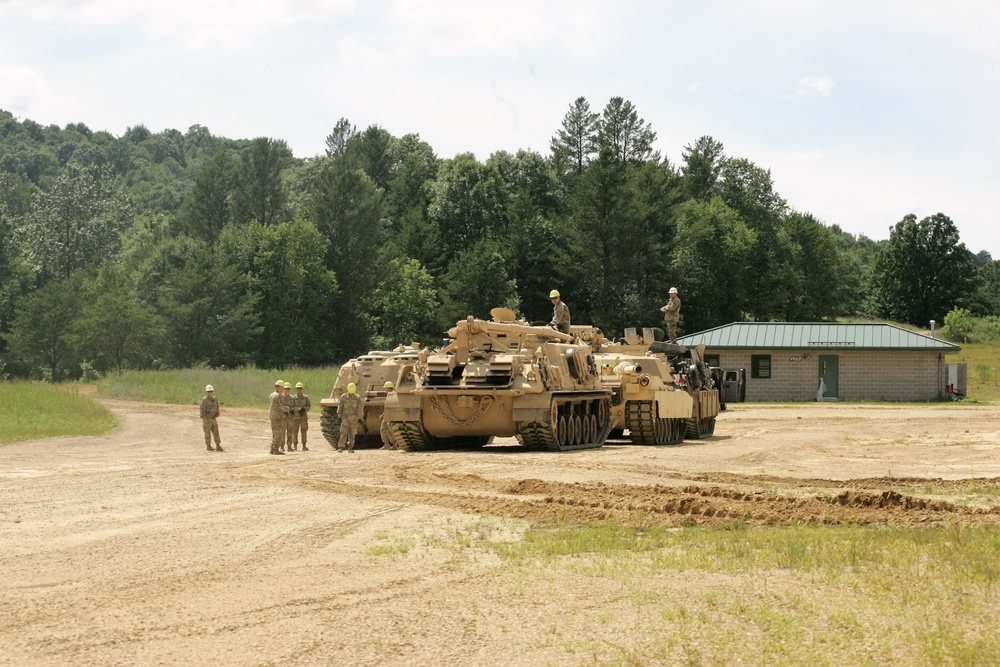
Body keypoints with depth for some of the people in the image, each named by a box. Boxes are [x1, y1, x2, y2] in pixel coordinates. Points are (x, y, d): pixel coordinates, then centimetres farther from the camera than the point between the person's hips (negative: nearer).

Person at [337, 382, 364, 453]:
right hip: (345, 418, -1)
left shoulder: (357, 398, 0)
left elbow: (360, 408, 2)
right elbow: (339, 407, 3)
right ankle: (340, 447, -9)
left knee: (352, 434, 3)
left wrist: (359, 418, -3)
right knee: (344, 433, -9)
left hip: (354, 418, 1)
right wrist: (339, 417, -3)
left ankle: (350, 448, 11)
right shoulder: (343, 397, -1)